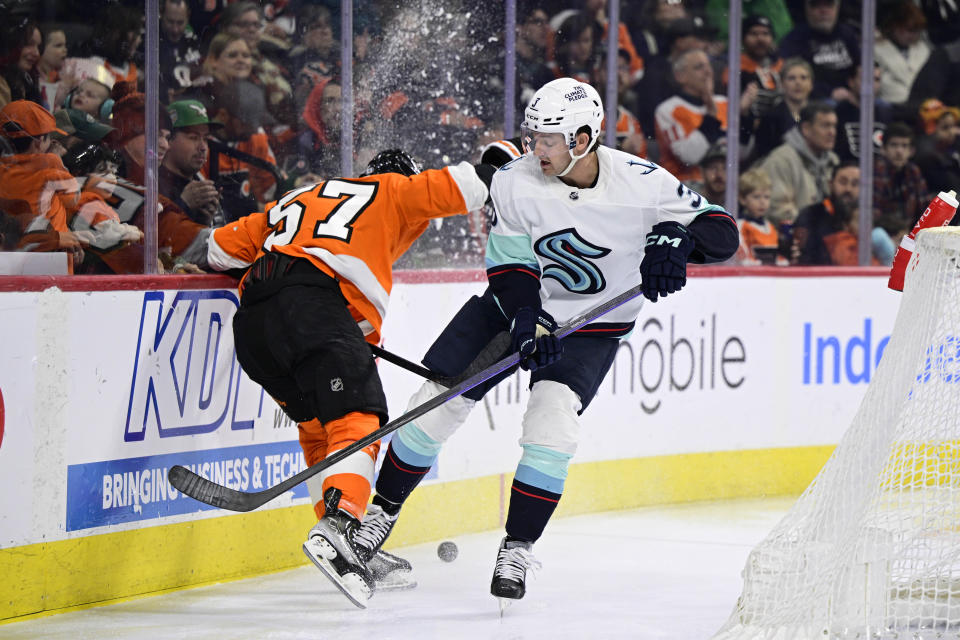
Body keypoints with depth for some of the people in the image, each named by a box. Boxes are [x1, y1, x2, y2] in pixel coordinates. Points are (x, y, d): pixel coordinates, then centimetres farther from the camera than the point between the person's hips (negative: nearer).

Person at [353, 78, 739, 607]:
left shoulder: (642, 184, -22)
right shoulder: (515, 182, -18)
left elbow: (721, 232, -20)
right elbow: (509, 266, -15)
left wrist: (677, 239, -41)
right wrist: (528, 321, -33)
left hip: (590, 324, -2)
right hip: (515, 304, 2)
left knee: (551, 421, -24)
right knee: (435, 404, -4)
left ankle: (518, 548, -9)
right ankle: (383, 510, 19)